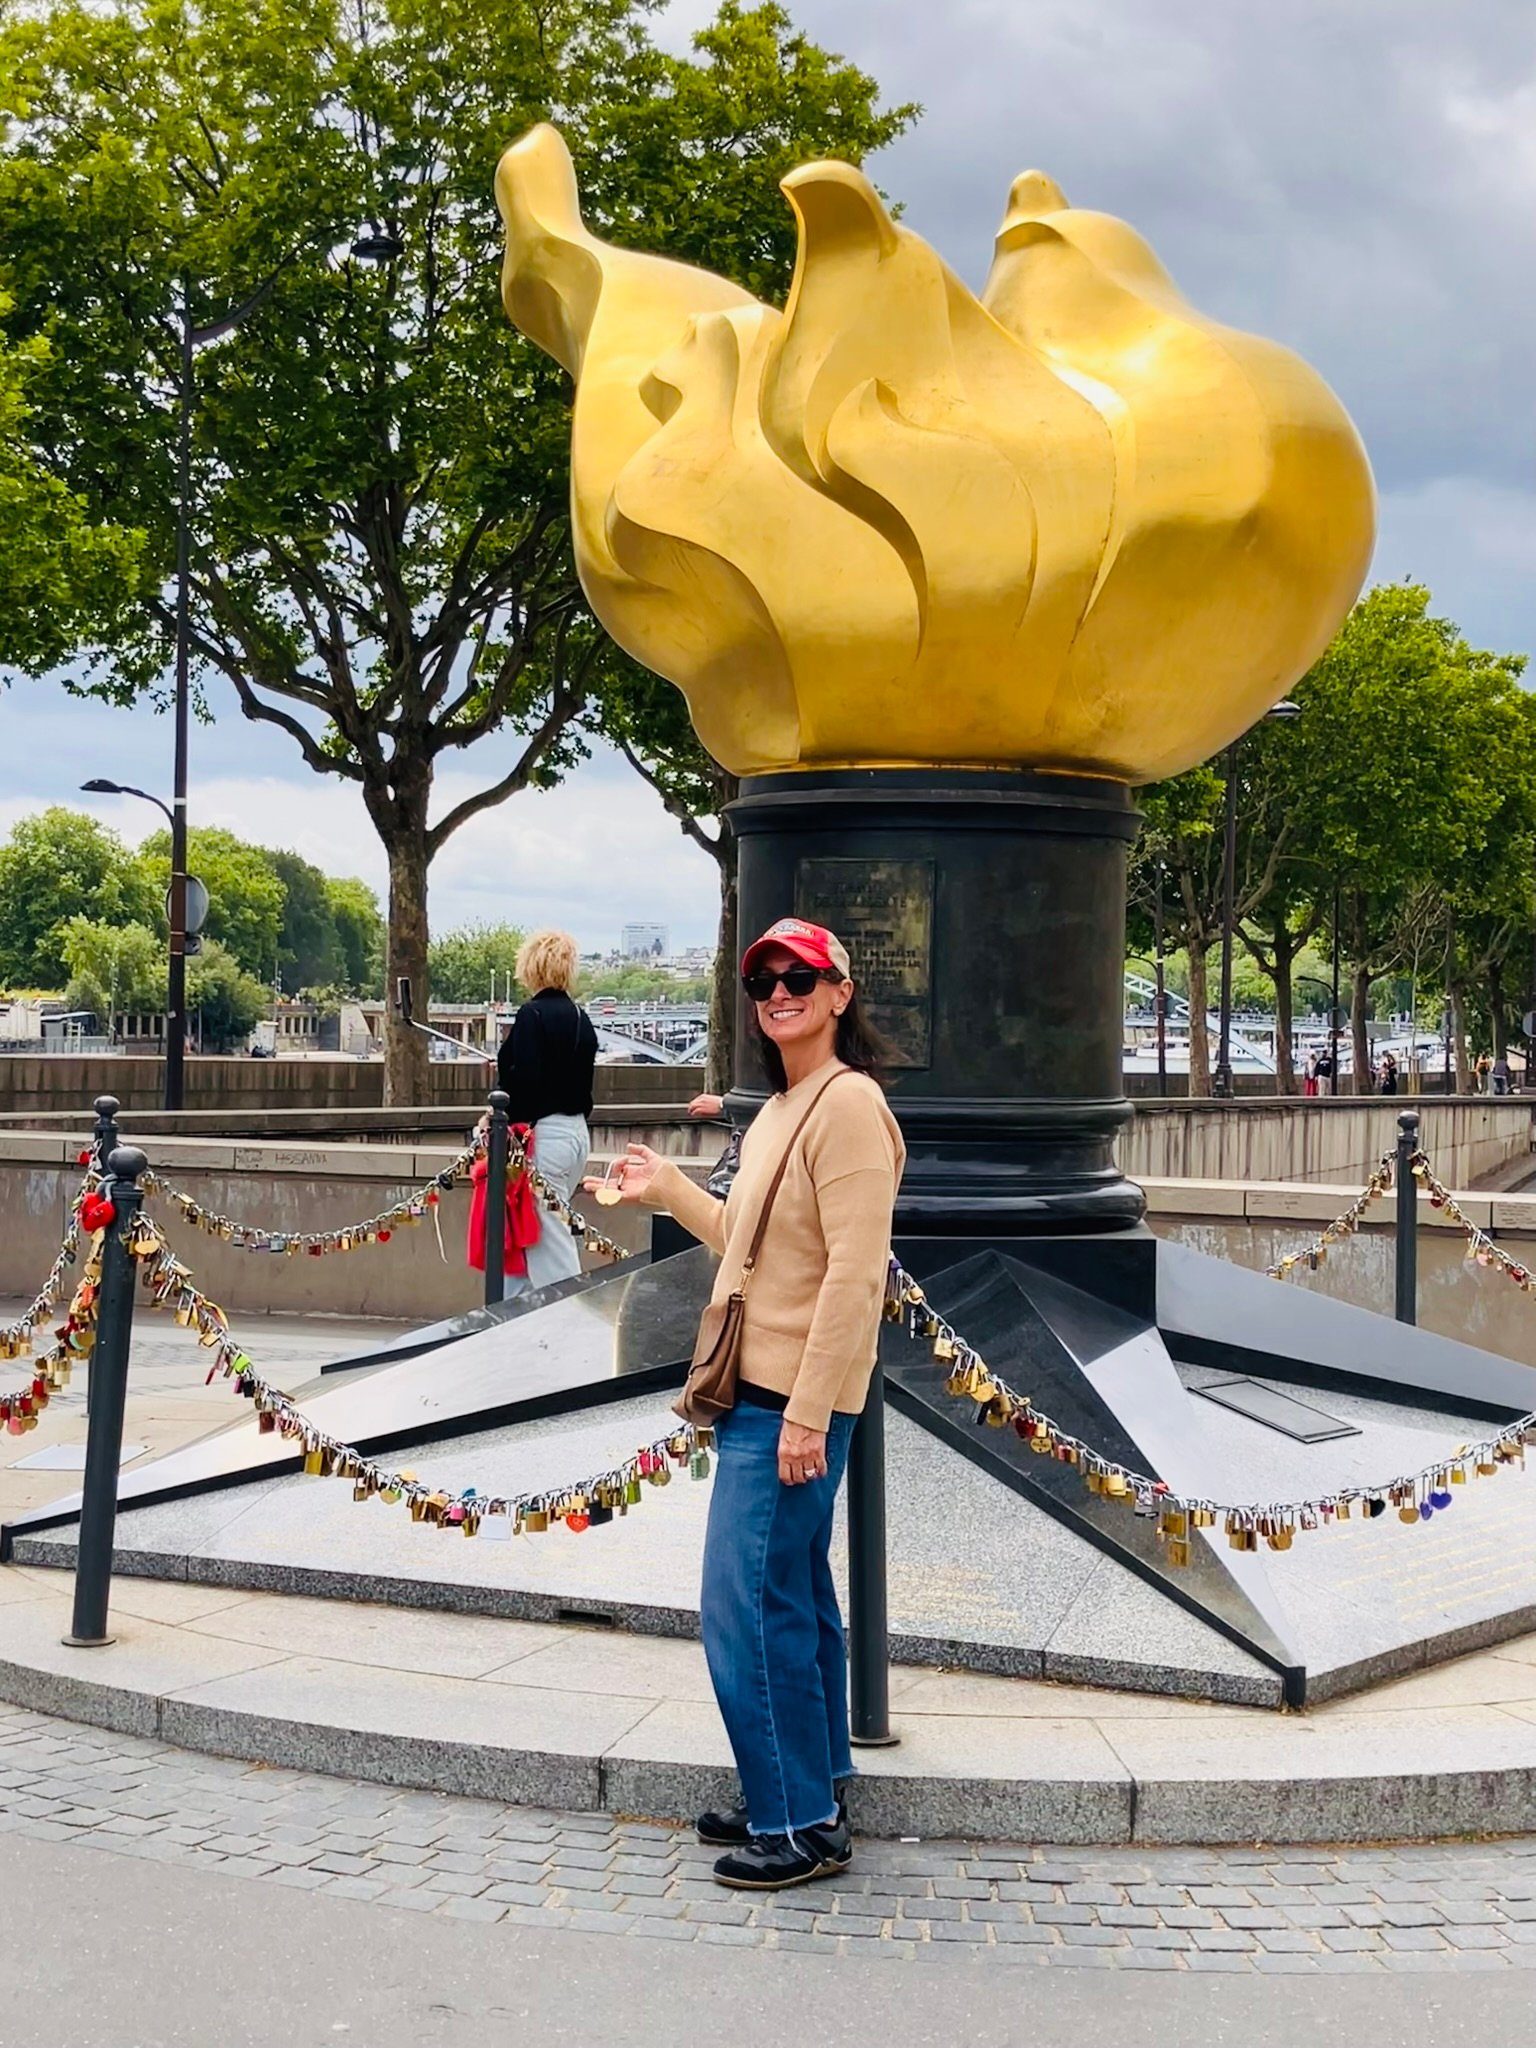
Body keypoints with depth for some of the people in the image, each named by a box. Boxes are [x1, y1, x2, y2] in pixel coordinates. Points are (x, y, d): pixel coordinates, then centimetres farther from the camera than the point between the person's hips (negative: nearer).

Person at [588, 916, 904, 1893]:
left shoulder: (848, 1102, -15)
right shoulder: (785, 1106, 15)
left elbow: (855, 1271, -21)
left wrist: (806, 1411, -23)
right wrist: (669, 1189, 28)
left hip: (792, 1403, -10)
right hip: (762, 1396, 10)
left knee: (751, 1605, -7)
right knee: (792, 1599, 16)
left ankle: (802, 1824, 3)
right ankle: (812, 1795, 28)